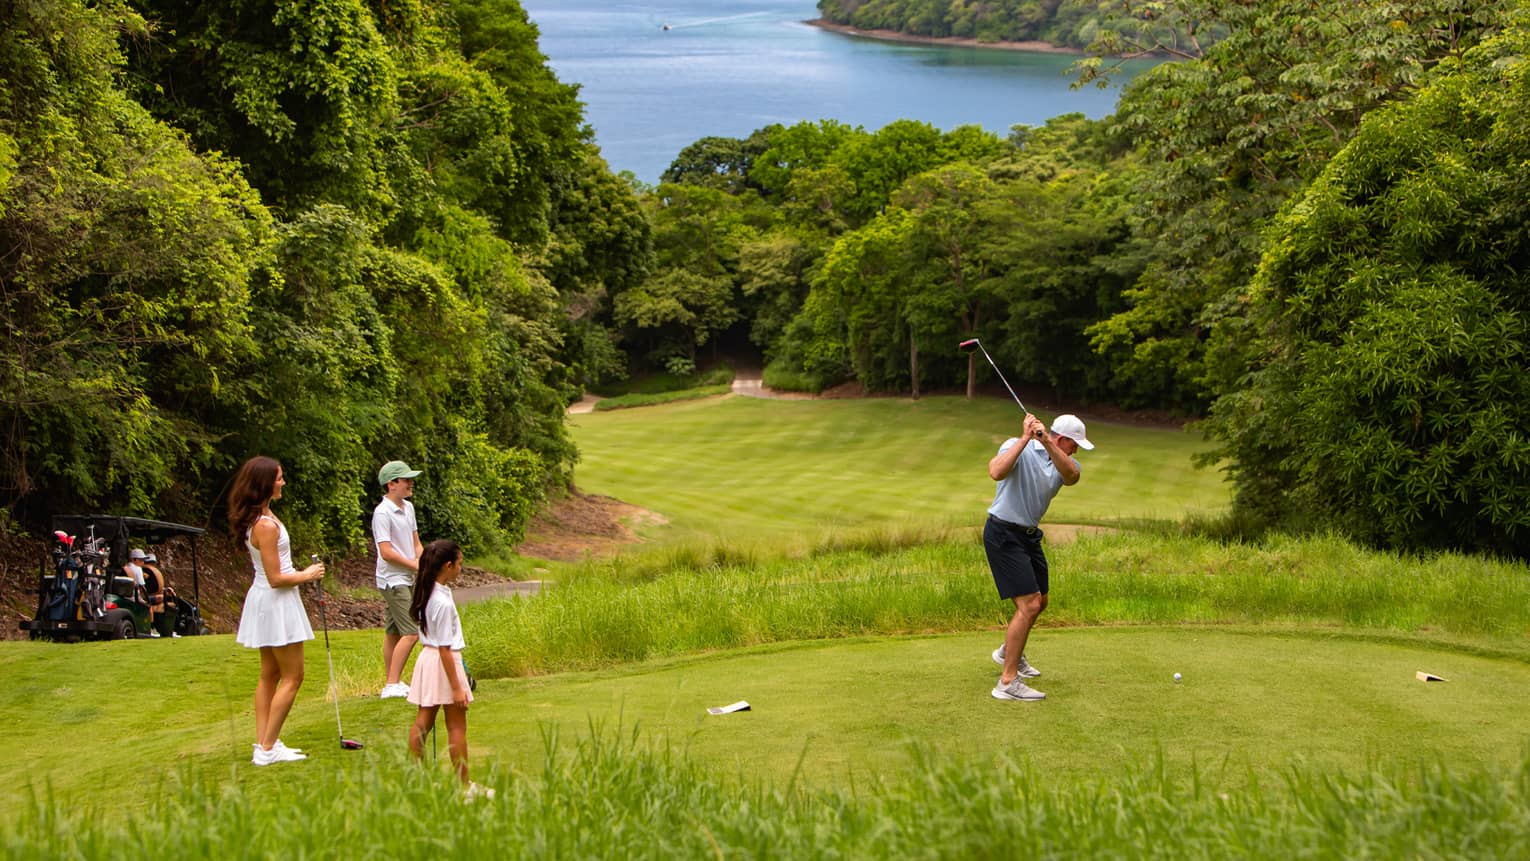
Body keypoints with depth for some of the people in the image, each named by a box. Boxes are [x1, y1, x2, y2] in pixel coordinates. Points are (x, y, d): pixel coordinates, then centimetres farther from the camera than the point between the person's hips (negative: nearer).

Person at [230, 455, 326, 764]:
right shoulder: (266, 525, -24)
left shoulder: (257, 518, 6)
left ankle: (263, 743, 19)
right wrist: (307, 575, -8)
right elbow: (276, 578, -21)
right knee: (292, 677, -1)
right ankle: (268, 748, 0)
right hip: (277, 603, -10)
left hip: (264, 600, 10)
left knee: (269, 675, 15)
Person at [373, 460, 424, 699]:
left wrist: (423, 561, 0)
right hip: (393, 580, -9)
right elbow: (386, 552, -19)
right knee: (411, 632, -12)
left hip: (407, 579, 9)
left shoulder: (408, 507, 11)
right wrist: (415, 565, -12)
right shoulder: (382, 513, -16)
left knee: (393, 632, 11)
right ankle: (392, 685, -10)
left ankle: (391, 683, 15)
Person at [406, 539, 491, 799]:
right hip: (443, 662, -8)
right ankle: (464, 785, 9)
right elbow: (445, 648, -22)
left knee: (423, 720, 11)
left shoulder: (426, 593, 4)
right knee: (457, 726, 2)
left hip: (428, 658, 8)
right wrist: (457, 687, -18)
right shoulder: (443, 601, -23)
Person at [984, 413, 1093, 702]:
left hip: (1029, 534, 9)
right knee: (1029, 604, -17)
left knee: (1039, 601, 23)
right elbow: (996, 472, -35)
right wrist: (1026, 438, -34)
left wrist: (1046, 442, -37)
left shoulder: (1063, 461, 4)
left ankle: (1009, 652, 48)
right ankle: (1008, 683, -16)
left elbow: (1071, 476, -23)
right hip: (1003, 534, -9)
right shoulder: (1018, 447, -13)